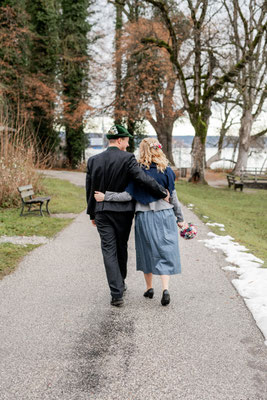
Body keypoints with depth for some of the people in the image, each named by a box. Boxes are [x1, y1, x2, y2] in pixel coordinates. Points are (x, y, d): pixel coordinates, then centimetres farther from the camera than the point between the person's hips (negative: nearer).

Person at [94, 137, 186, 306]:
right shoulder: (166, 170, -1)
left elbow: (128, 195, -11)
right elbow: (173, 197, 2)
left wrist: (105, 197, -5)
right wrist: (180, 218, 11)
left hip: (144, 216, 0)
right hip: (165, 216, 1)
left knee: (147, 251, 14)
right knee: (165, 252, 5)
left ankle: (149, 288, 26)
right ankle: (165, 289, -9)